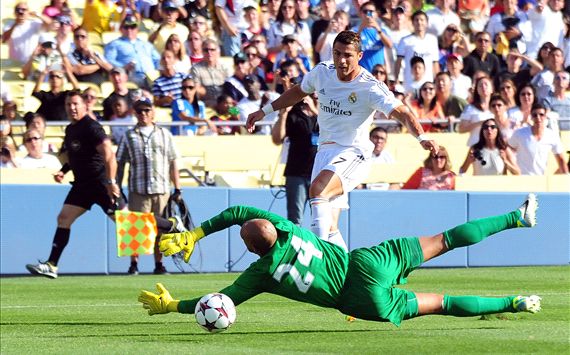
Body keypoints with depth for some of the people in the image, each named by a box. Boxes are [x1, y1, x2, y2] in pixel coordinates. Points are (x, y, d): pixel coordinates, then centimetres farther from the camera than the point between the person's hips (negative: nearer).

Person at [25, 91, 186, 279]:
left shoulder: (91, 128, -16)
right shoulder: (70, 129, 12)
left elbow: (109, 154, -23)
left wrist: (111, 182, -29)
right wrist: (64, 170, 12)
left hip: (101, 184, -8)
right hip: (82, 184, 8)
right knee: (63, 218, -1)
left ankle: (173, 225, 10)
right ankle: (51, 265, -2)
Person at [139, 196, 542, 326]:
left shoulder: (262, 275, -10)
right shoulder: (285, 228, -2)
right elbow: (239, 210, 10)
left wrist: (171, 304, 3)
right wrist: (194, 234, 12)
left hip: (360, 300, -3)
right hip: (369, 261, 3)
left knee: (439, 303, 7)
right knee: (443, 241, 10)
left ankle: (513, 303, 6)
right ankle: (518, 217, 11)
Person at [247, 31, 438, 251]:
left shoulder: (370, 87, -15)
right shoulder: (322, 72, 3)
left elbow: (402, 113, -21)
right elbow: (299, 92, 23)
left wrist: (422, 137, -38)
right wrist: (265, 111, 26)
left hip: (353, 154, -6)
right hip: (325, 151, 6)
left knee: (317, 189, -33)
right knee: (329, 228, -1)